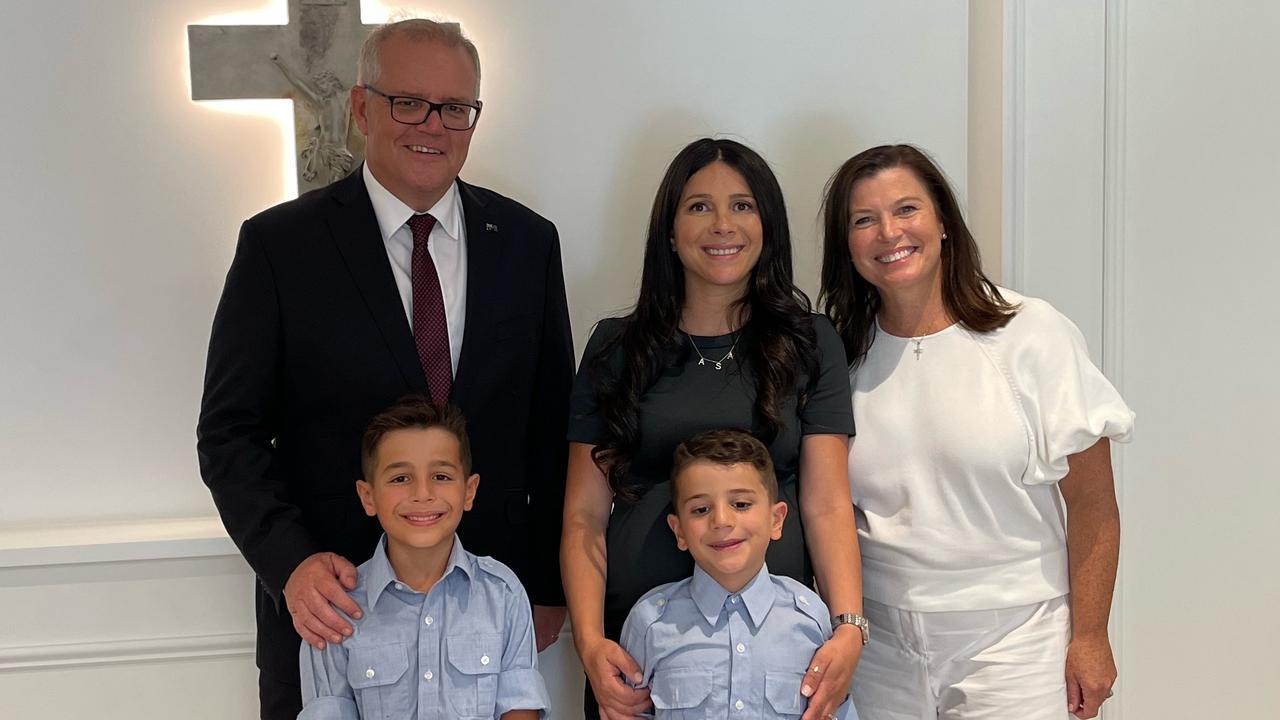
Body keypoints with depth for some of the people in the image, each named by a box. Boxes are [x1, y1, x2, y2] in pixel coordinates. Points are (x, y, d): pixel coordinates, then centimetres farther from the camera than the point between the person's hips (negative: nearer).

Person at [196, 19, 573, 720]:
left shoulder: (527, 242, 1)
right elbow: (230, 432, -5)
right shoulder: (279, 244, -7)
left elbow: (552, 426, 5)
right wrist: (291, 562, -19)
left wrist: (550, 586, 5)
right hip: (329, 609, -2)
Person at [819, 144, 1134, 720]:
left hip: (1011, 635, -2)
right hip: (876, 640, 3)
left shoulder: (1033, 334, -8)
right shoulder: (842, 353, 1)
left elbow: (1092, 503, -6)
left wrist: (1089, 636, -5)